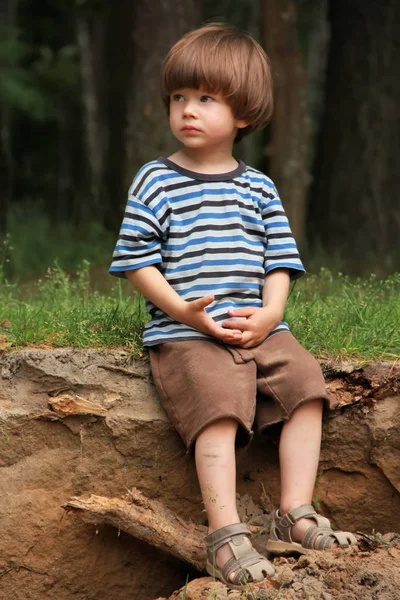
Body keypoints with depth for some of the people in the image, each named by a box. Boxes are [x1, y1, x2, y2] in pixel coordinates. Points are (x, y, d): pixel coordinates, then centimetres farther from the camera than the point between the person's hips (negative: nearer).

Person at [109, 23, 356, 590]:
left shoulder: (258, 188, 13)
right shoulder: (156, 182, 2)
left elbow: (278, 260, 12)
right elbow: (137, 260, -2)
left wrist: (269, 315, -7)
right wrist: (182, 310, -15)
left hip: (258, 330, 4)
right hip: (185, 335, -4)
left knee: (305, 383, -15)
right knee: (218, 405, -26)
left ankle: (295, 516, -10)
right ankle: (226, 534, -28)